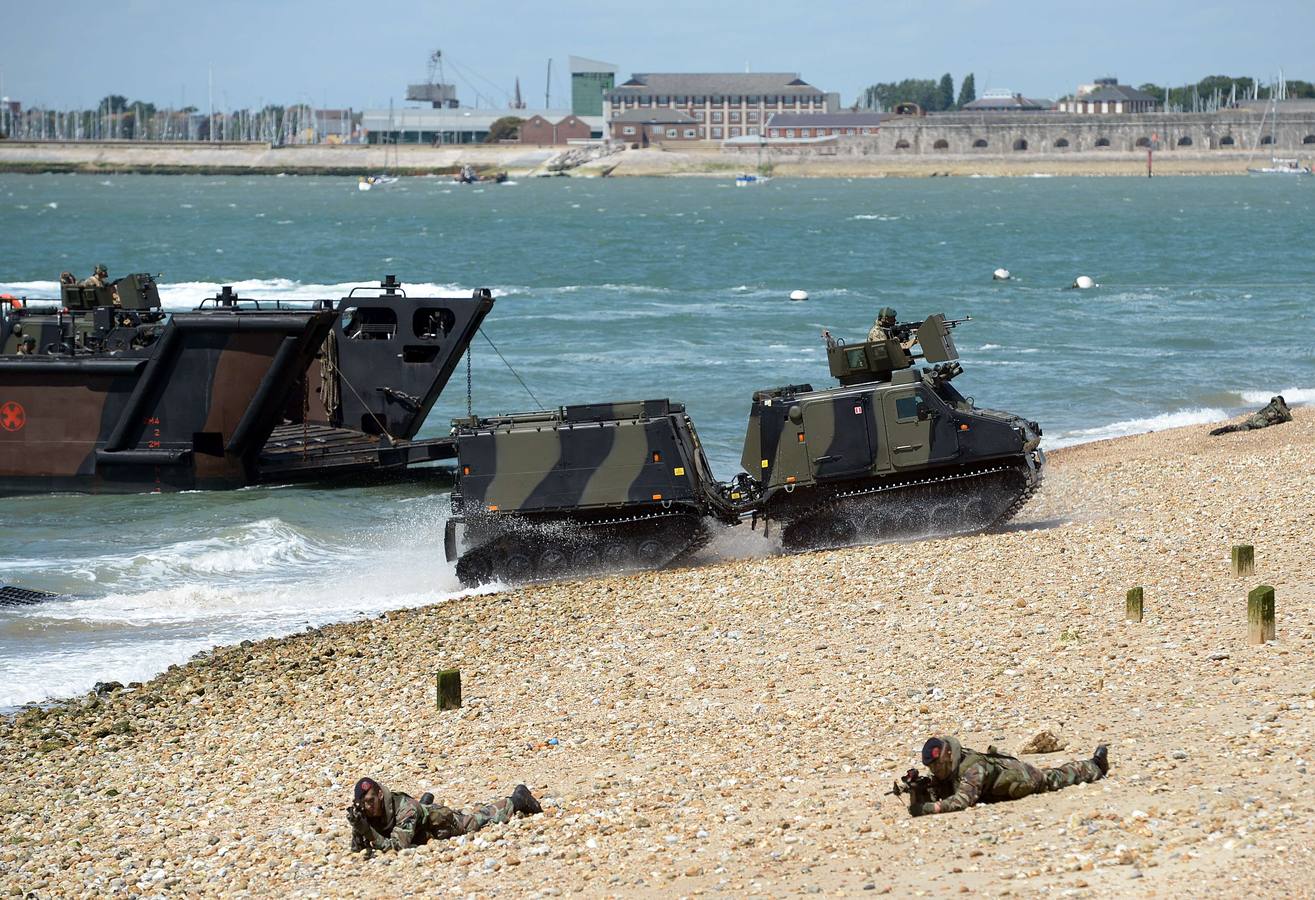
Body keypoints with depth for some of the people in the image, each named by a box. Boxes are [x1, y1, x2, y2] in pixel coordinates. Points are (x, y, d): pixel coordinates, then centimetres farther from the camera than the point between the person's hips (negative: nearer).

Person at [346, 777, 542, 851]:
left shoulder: (405, 809, -45)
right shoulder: (365, 813, -27)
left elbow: (397, 846, -53)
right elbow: (357, 848, -24)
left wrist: (368, 831, -63)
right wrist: (357, 829, -46)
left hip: (448, 823, -4)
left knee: (479, 820, 21)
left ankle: (516, 800, 41)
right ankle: (426, 802, 63)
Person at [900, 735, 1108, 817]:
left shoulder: (972, 769, -45)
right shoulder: (944, 772, -21)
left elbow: (963, 800, -58)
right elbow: (930, 798, -20)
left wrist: (927, 808, -66)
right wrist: (915, 789, -43)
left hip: (1026, 778, -6)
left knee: (1058, 778, 22)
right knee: (1053, 776, 33)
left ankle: (1094, 766, 50)